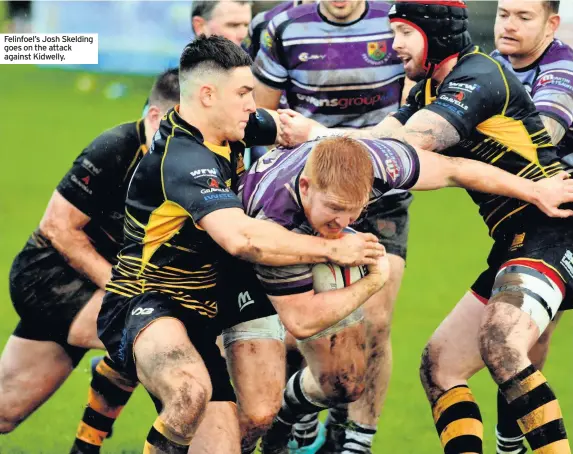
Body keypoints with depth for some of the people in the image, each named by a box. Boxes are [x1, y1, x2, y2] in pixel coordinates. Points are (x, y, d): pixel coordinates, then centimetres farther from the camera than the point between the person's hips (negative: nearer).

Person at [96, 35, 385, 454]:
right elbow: (242, 237, -35)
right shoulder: (184, 157, -22)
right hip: (142, 308, -9)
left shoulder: (227, 134, 6)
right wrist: (332, 249, -25)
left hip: (198, 317, 9)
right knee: (192, 390, -41)